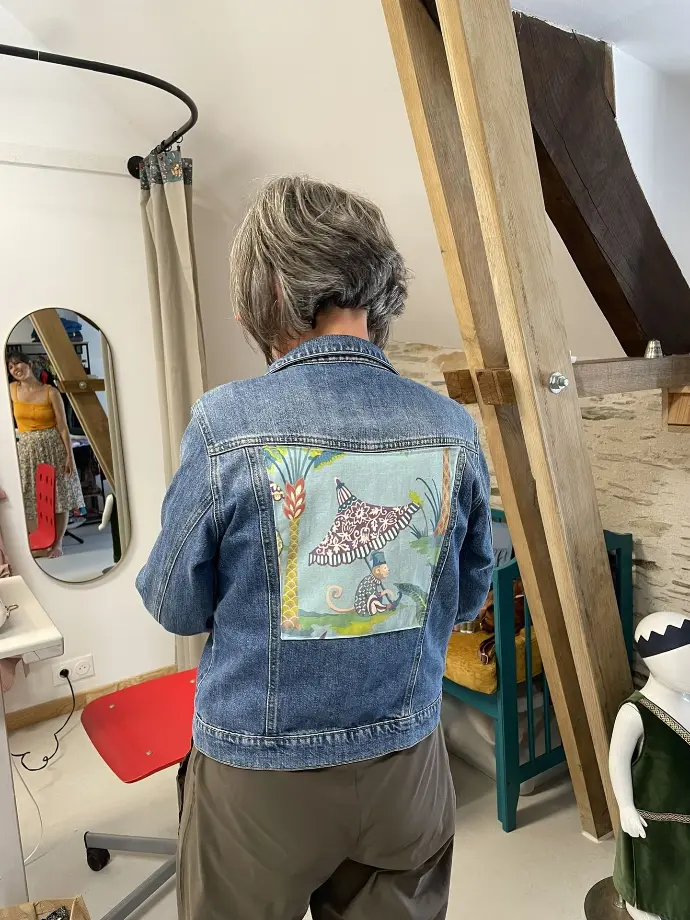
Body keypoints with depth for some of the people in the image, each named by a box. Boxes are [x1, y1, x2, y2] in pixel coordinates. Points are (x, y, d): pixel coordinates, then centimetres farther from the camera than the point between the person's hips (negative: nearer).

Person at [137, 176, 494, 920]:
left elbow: (176, 606, -8)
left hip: (261, 765, -2)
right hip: (406, 758, 3)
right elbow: (468, 596, 3)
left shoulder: (227, 423, -21)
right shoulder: (453, 428, -10)